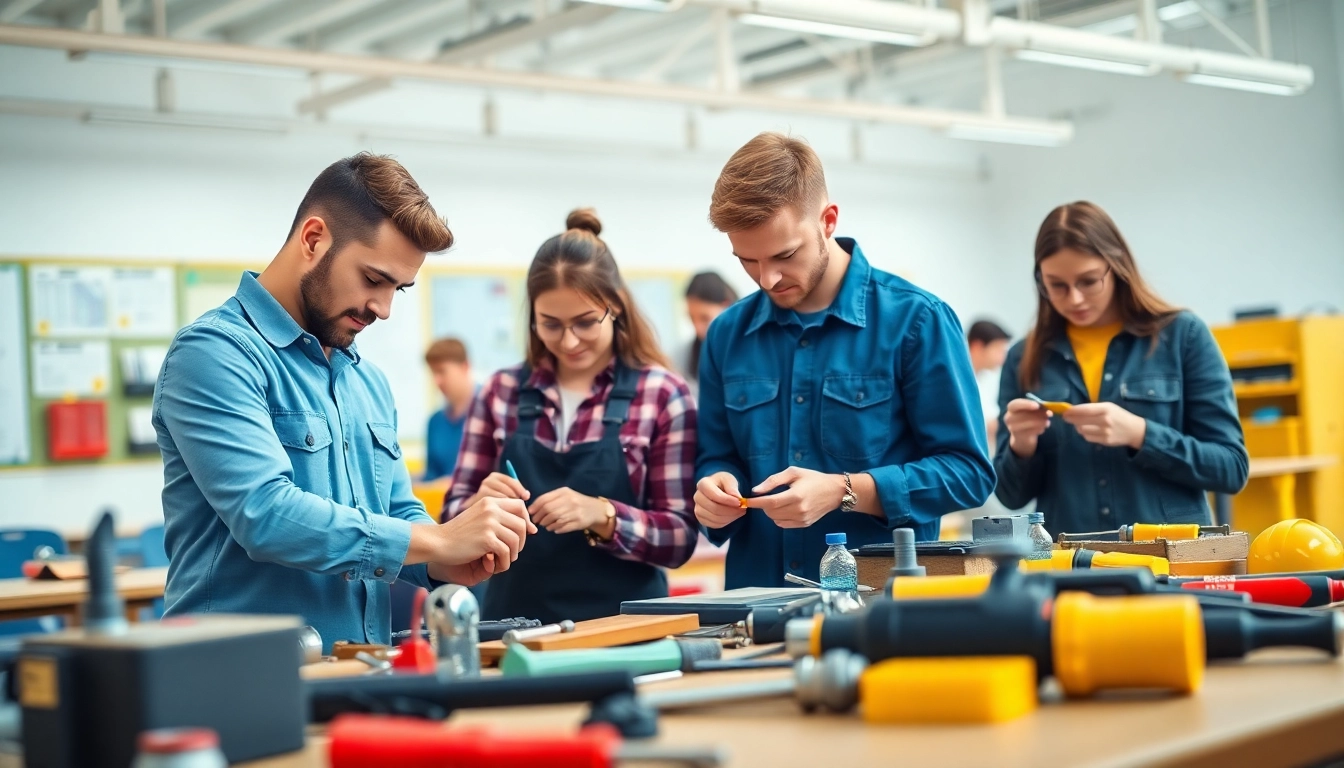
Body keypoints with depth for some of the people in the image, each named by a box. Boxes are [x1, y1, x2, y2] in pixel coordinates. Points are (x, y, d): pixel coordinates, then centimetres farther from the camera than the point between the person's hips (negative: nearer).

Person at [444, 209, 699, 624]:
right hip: (515, 620, 3)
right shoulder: (501, 392, 8)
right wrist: (480, 505, -10)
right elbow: (454, 521, 10)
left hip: (621, 624, -3)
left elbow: (681, 538, -1)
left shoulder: (663, 394, 0)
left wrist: (601, 515, -17)